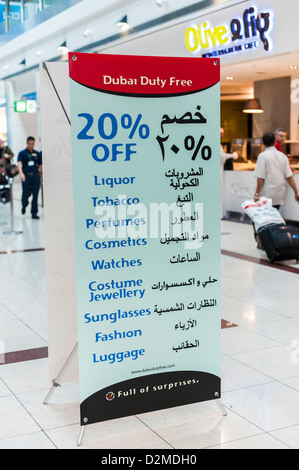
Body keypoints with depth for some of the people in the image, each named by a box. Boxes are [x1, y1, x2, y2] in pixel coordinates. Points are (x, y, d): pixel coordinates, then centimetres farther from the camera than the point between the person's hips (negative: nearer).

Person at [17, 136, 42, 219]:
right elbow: (19, 164, -13)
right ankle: (24, 206, 34)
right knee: (26, 194, 2)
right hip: (26, 176, -2)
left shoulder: (37, 153, 9)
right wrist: (21, 173, -28)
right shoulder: (22, 153, 0)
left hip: (35, 176, 2)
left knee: (35, 195, 0)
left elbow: (40, 164, 17)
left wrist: (39, 170, 1)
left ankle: (34, 213, 6)